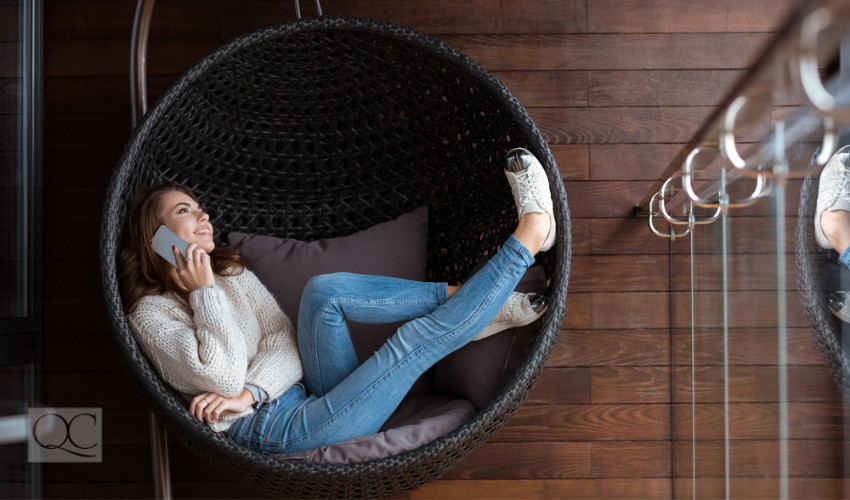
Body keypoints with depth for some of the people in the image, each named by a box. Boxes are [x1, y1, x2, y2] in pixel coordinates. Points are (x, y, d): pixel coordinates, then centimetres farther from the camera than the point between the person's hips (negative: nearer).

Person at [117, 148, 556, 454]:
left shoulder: (229, 270, 19)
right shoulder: (153, 312, -1)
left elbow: (283, 337, 7)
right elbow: (224, 377, -14)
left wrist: (250, 391, -11)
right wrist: (205, 295, -12)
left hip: (310, 390, 6)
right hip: (276, 428, -6)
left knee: (323, 292, -20)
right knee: (412, 342, -22)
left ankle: (470, 305, -15)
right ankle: (527, 239, -17)